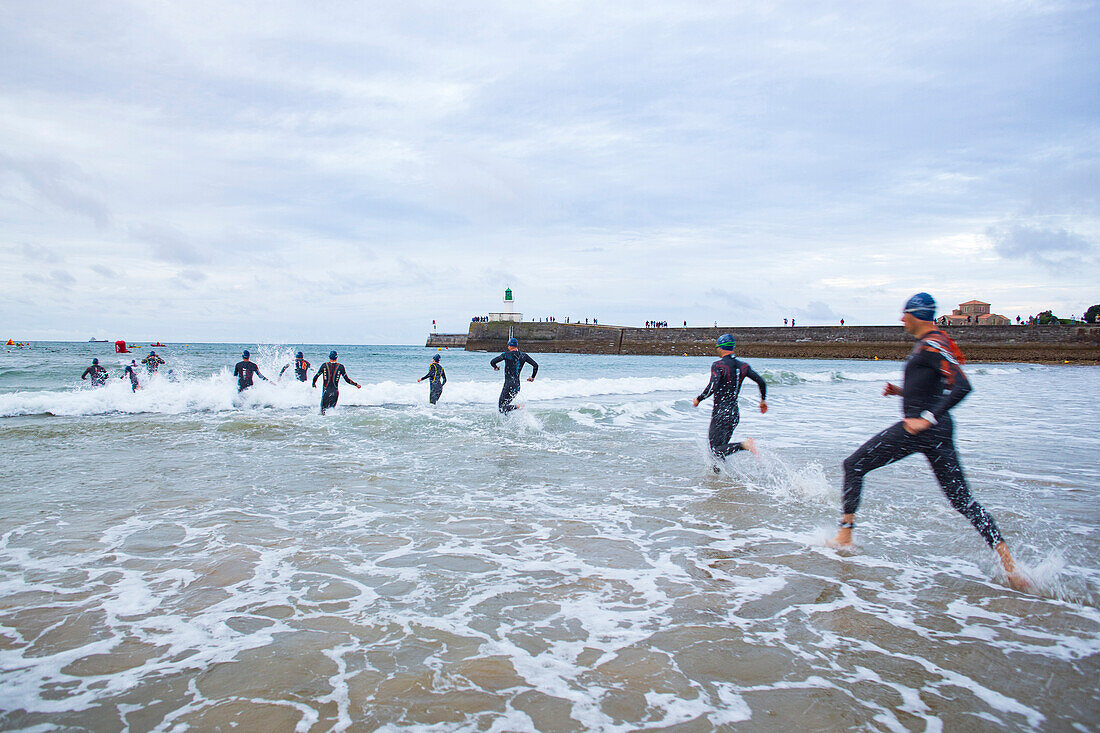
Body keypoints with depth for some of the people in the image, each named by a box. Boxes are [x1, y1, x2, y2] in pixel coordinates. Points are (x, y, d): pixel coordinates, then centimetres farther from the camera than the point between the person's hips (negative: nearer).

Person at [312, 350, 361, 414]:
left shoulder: (324, 365, -1)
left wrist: (313, 384, 26)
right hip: (335, 391, 0)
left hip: (326, 390, 0)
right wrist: (356, 384, 11)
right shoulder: (340, 367, -3)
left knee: (323, 407, 6)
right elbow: (347, 380, -2)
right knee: (332, 408, 13)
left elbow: (316, 376, 6)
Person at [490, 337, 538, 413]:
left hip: (509, 385, -7)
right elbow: (535, 365, 5)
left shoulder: (507, 354, -7)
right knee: (504, 405, 19)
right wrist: (532, 377, 19)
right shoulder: (523, 356, 7)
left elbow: (492, 362, -10)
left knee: (501, 407, -6)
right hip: (517, 385, 7)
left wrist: (495, 367, 13)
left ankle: (519, 407, -19)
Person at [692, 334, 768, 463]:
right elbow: (761, 382, 3)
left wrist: (698, 399, -8)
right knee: (720, 448, 17)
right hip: (735, 414, 7)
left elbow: (712, 388, -24)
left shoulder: (718, 365, -12)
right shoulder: (743, 366, 5)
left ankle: (745, 445, -25)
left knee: (716, 450, -6)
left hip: (721, 414, -7)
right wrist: (763, 400, 19)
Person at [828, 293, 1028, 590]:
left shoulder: (931, 346, -14)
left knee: (853, 466, 3)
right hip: (940, 430, 10)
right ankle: (1007, 560, 4)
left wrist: (926, 418, -27)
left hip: (919, 428, -10)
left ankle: (844, 537, 6)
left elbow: (962, 387, -24)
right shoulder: (929, 343, 15)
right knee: (962, 500, 11)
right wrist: (901, 391, 14)